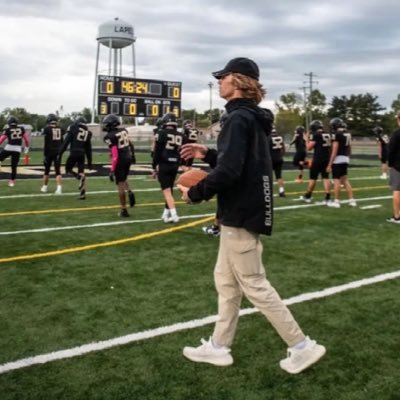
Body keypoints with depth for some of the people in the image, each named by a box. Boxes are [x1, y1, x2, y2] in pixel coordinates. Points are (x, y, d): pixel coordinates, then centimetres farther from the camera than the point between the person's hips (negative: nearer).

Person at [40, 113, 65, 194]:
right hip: (58, 152, 2)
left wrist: (45, 154, -2)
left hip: (49, 152, -2)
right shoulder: (60, 129, 4)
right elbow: (62, 142, 9)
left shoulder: (47, 129, -7)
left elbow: (46, 143, -8)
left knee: (47, 170, 13)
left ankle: (44, 187, 25)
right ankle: (59, 188, -10)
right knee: (58, 171, 2)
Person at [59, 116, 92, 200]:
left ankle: (80, 177, -17)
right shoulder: (87, 132, 11)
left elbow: (66, 142, -6)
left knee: (68, 169, 13)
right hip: (82, 155, 4)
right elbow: (88, 149, 15)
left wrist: (60, 153, -3)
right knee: (81, 172, 9)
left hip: (73, 153, -4)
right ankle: (83, 193, 2)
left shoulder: (73, 129, 0)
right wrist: (89, 161, 21)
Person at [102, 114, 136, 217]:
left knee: (120, 185, 3)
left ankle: (123, 210, 10)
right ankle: (129, 192, 1)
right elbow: (131, 145, 17)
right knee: (123, 179, 28)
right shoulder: (123, 131, 3)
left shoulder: (110, 136, -18)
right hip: (128, 158, 7)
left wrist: (112, 170, -17)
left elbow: (115, 155, -21)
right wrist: (132, 155, 34)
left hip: (119, 161, -7)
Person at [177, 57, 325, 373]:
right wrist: (208, 154, 13)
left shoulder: (239, 118, -18)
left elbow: (229, 172, -27)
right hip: (245, 211, 10)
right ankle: (219, 347, 28)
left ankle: (302, 346, 11)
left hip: (242, 215, -10)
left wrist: (195, 193, -14)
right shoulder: (252, 117, 13)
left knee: (254, 285, 0)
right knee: (226, 281, 16)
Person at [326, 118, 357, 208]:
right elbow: (349, 149, 18)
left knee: (337, 180, -2)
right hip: (345, 159, 8)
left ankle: (336, 201, 2)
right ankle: (352, 200, 14)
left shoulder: (336, 134, -13)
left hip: (338, 160, -8)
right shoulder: (348, 134, 12)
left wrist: (329, 164, -14)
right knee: (345, 180, 14)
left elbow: (335, 150, -17)